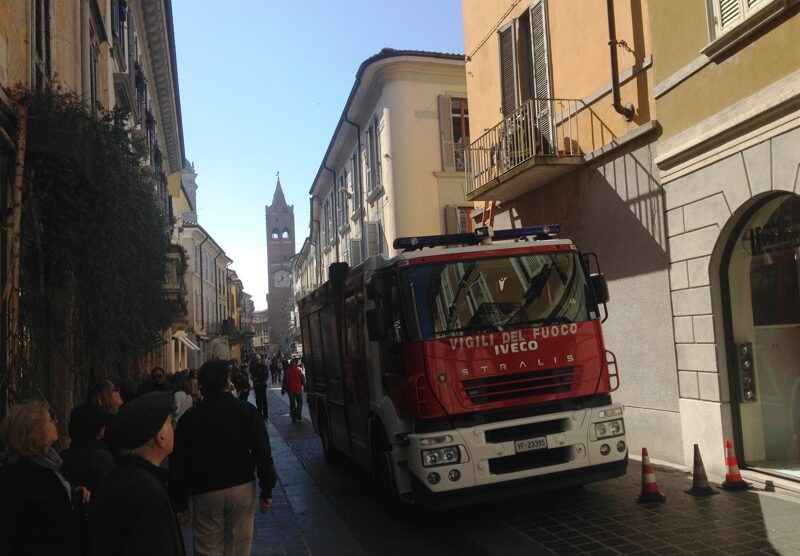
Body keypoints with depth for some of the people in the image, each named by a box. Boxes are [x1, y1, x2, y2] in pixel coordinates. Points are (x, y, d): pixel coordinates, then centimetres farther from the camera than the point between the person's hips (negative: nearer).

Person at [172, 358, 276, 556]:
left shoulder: (190, 417, -1)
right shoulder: (246, 411, -3)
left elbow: (179, 464, 0)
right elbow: (263, 454, -5)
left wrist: (180, 503, 7)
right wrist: (266, 491, 3)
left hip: (205, 493, 0)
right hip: (242, 488, 0)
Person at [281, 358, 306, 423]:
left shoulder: (286, 372, -4)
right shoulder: (298, 371, -12)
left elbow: (284, 381, 2)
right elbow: (303, 380, -9)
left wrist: (283, 389, 12)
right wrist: (305, 387, 2)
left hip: (290, 390, 2)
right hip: (298, 389, -2)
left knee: (292, 403, 11)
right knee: (299, 402, 13)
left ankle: (294, 418, 12)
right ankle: (298, 417, 1)